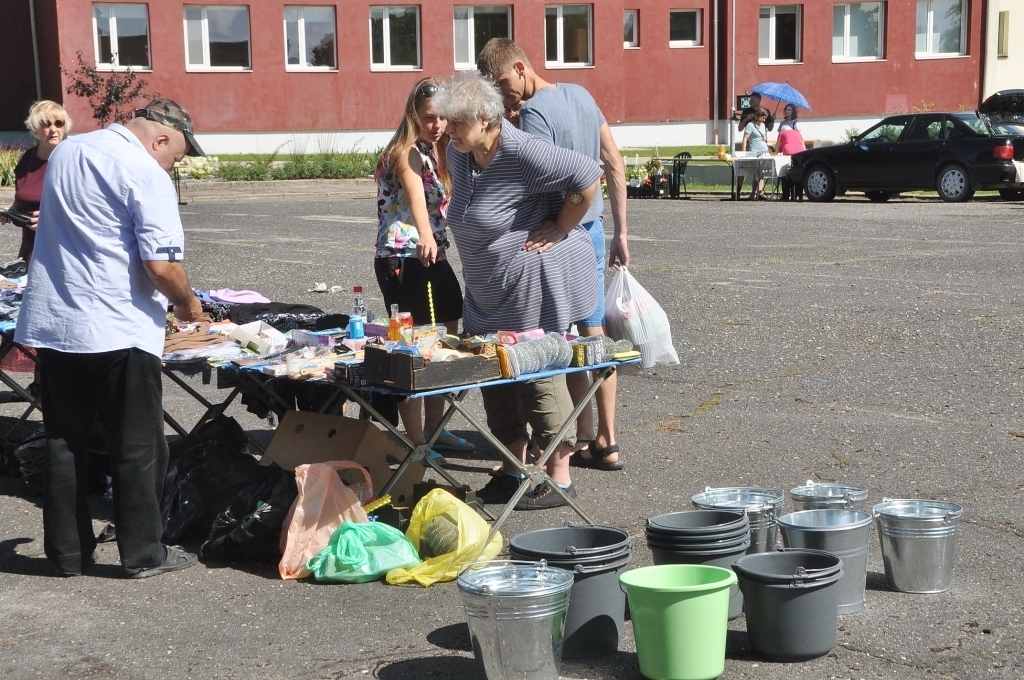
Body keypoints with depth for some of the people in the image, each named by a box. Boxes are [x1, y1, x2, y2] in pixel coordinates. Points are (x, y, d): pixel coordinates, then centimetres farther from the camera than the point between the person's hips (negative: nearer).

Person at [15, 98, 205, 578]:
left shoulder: (65, 151, 12)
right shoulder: (146, 175, -12)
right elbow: (161, 266, -19)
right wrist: (187, 304, 1)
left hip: (50, 323, 7)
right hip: (117, 331, -7)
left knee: (64, 444, 13)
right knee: (138, 448, 5)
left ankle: (68, 553, 20)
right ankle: (144, 553, 13)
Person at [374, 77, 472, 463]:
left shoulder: (433, 151, 14)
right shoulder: (407, 153, -15)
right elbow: (416, 196, -34)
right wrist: (425, 237, -50)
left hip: (432, 255, 10)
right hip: (402, 258, -10)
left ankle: (435, 430, 26)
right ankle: (415, 441, 0)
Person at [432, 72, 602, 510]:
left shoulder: (521, 152, -22)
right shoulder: (459, 154, 5)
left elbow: (588, 177, -22)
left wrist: (558, 230, -16)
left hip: (536, 283, -9)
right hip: (489, 292, 9)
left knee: (540, 374, -3)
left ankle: (559, 479, 7)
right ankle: (513, 470, 23)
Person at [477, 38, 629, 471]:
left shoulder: (534, 111, -15)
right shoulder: (581, 95, 10)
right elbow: (616, 165, 12)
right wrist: (620, 233, 15)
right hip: (593, 229, 8)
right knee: (595, 336, 12)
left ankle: (583, 440, 11)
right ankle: (606, 443, 17)